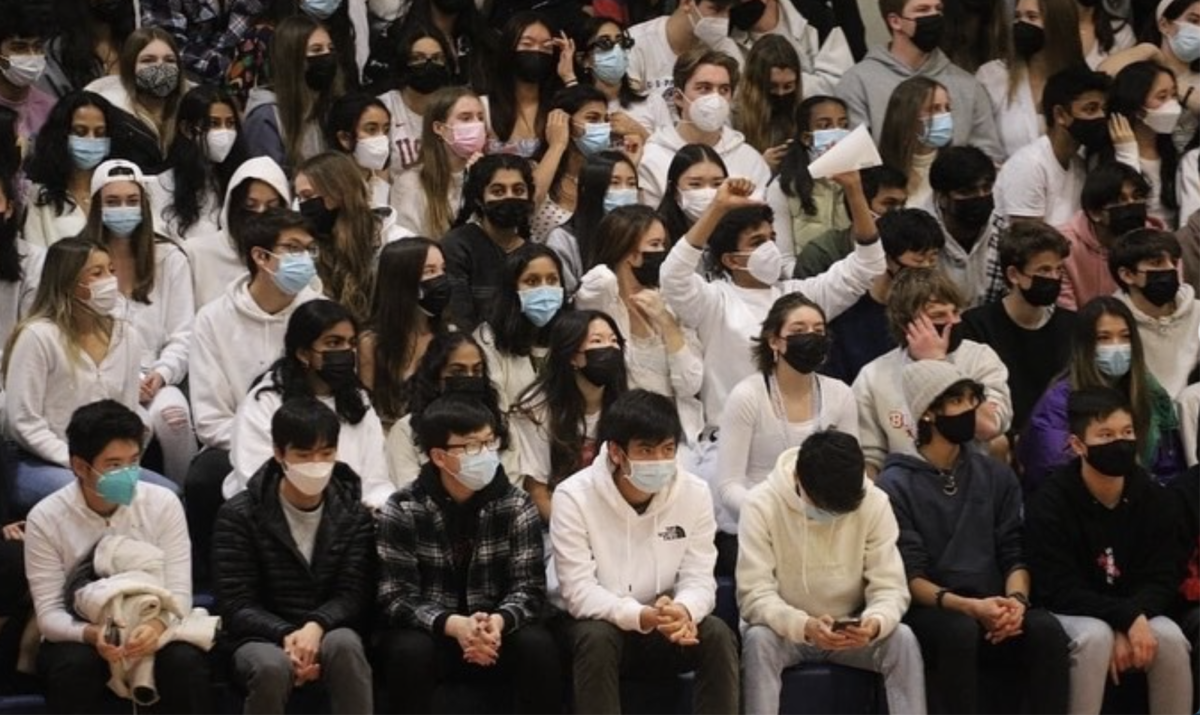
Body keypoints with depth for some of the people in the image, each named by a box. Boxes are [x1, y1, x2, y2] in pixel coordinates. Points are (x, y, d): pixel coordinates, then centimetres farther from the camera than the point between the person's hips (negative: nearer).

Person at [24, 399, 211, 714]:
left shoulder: (163, 504, -6)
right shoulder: (45, 519, -10)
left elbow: (179, 592, -10)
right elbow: (48, 612, -12)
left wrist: (157, 624, -34)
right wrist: (92, 634, -35)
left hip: (151, 631, 1)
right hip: (80, 638, -1)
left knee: (186, 661, -30)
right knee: (75, 665, -35)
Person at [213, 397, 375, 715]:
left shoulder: (354, 515, 4)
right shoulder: (239, 515, -4)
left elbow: (354, 594, -5)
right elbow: (235, 606, -8)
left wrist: (316, 627, -27)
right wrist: (286, 635, -27)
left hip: (329, 633, 2)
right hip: (262, 638, -1)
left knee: (344, 644, -35)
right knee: (272, 668, -37)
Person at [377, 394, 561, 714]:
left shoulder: (517, 506, -2)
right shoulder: (403, 510, -9)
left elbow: (529, 588, -9)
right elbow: (396, 597, -15)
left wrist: (498, 622, -32)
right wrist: (454, 625, -33)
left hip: (497, 633, 2)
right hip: (431, 632, -1)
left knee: (538, 646, -29)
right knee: (409, 650, -34)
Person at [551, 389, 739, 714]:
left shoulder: (695, 493, -8)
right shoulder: (574, 496, -18)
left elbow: (698, 578, -9)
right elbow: (579, 592, -21)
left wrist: (682, 611, -34)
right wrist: (642, 616, -38)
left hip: (666, 629, 3)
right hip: (600, 624, -3)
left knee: (718, 635, -25)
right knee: (596, 637, -35)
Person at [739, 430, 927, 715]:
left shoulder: (874, 503, -13)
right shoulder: (762, 505, -19)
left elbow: (890, 588, -13)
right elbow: (754, 596, -23)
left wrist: (876, 622, -38)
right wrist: (804, 626, -42)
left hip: (851, 634, 2)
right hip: (785, 630, -2)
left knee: (902, 640, -27)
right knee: (758, 640, -34)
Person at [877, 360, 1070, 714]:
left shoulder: (996, 475, 14)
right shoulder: (895, 484, -1)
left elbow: (1015, 554, 10)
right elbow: (909, 577, -8)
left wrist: (1016, 599, -13)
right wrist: (968, 606, -23)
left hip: (990, 610, 4)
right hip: (928, 611, -4)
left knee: (1046, 628, -27)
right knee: (960, 630, -37)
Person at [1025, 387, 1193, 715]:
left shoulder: (1153, 499, -4)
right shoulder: (1049, 504, -16)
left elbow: (1161, 580, -3)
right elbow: (1060, 591, -19)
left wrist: (1135, 619, -25)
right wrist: (1127, 618, -29)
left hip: (1136, 611, 4)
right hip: (1070, 614, -3)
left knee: (1170, 638, -26)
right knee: (1095, 637, -35)